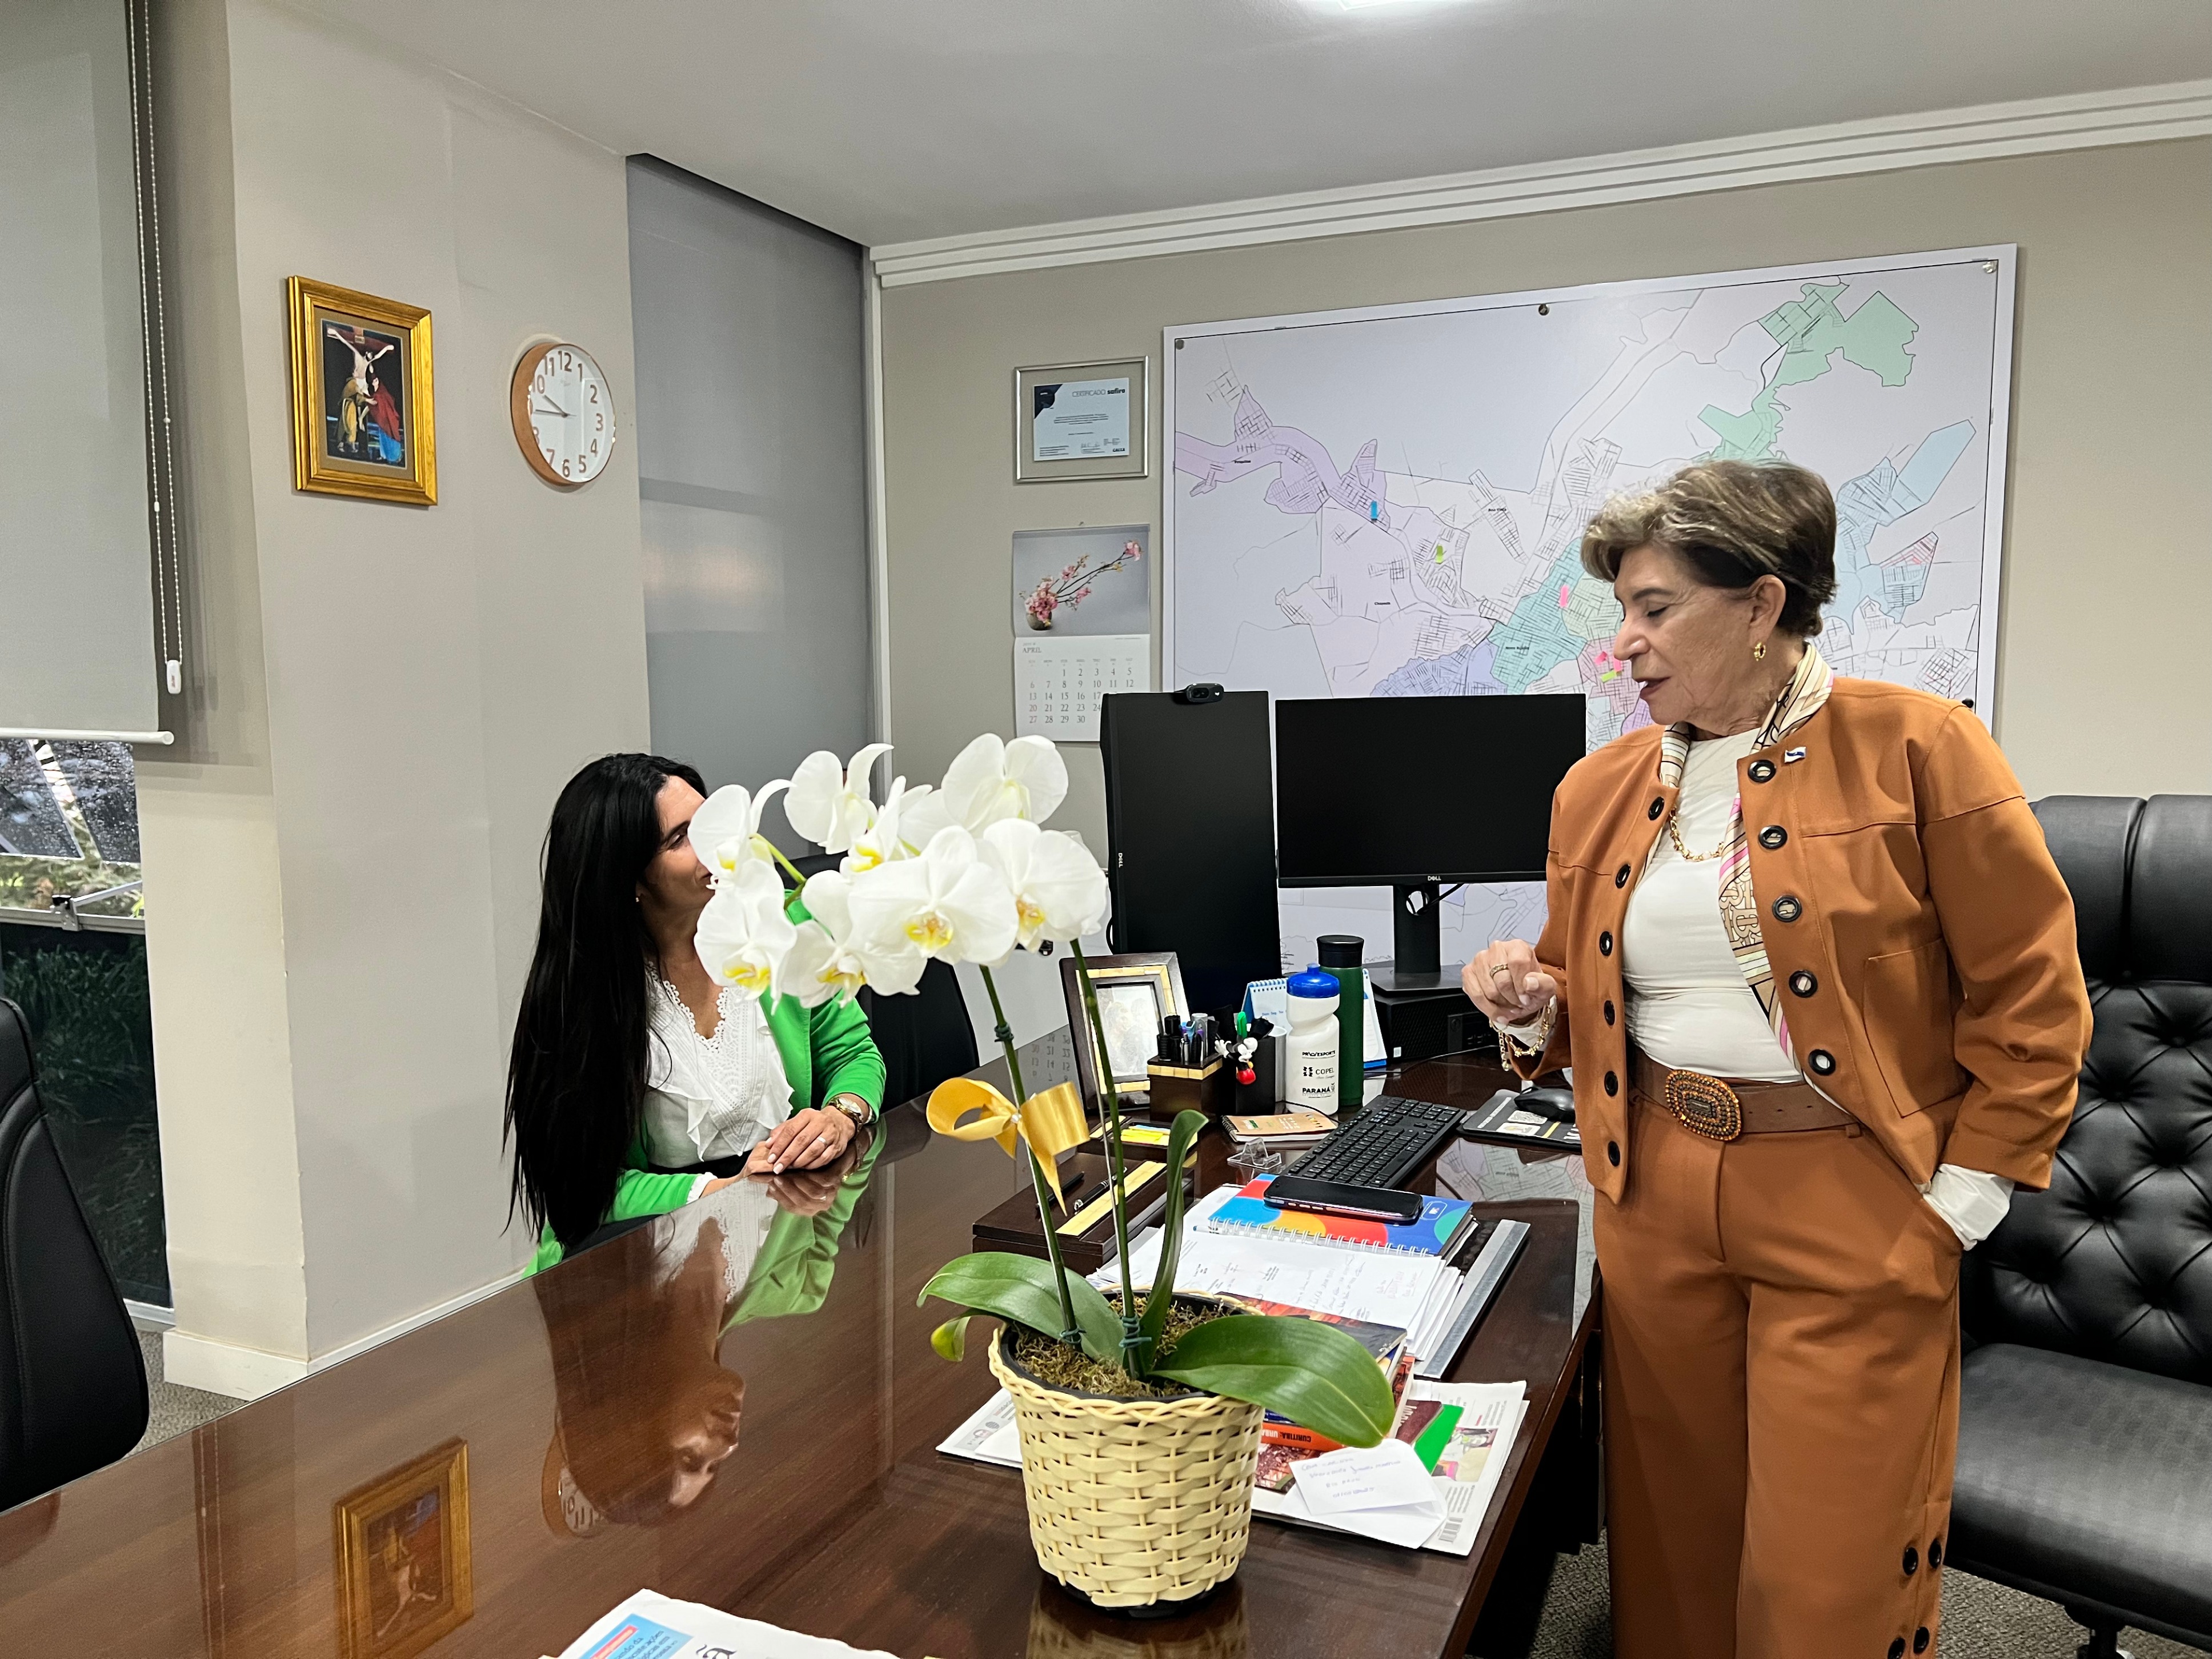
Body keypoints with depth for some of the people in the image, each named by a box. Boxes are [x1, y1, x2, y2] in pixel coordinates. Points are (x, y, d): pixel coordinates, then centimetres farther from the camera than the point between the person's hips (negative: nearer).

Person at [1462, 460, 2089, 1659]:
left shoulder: (1915, 749, -7)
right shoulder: (1599, 790, 7)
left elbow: (2032, 995, -6)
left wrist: (1965, 1194, -8)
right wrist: (1528, 1009, -5)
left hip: (1852, 1211, -4)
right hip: (1655, 1201, 4)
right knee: (1674, 1535, 16)